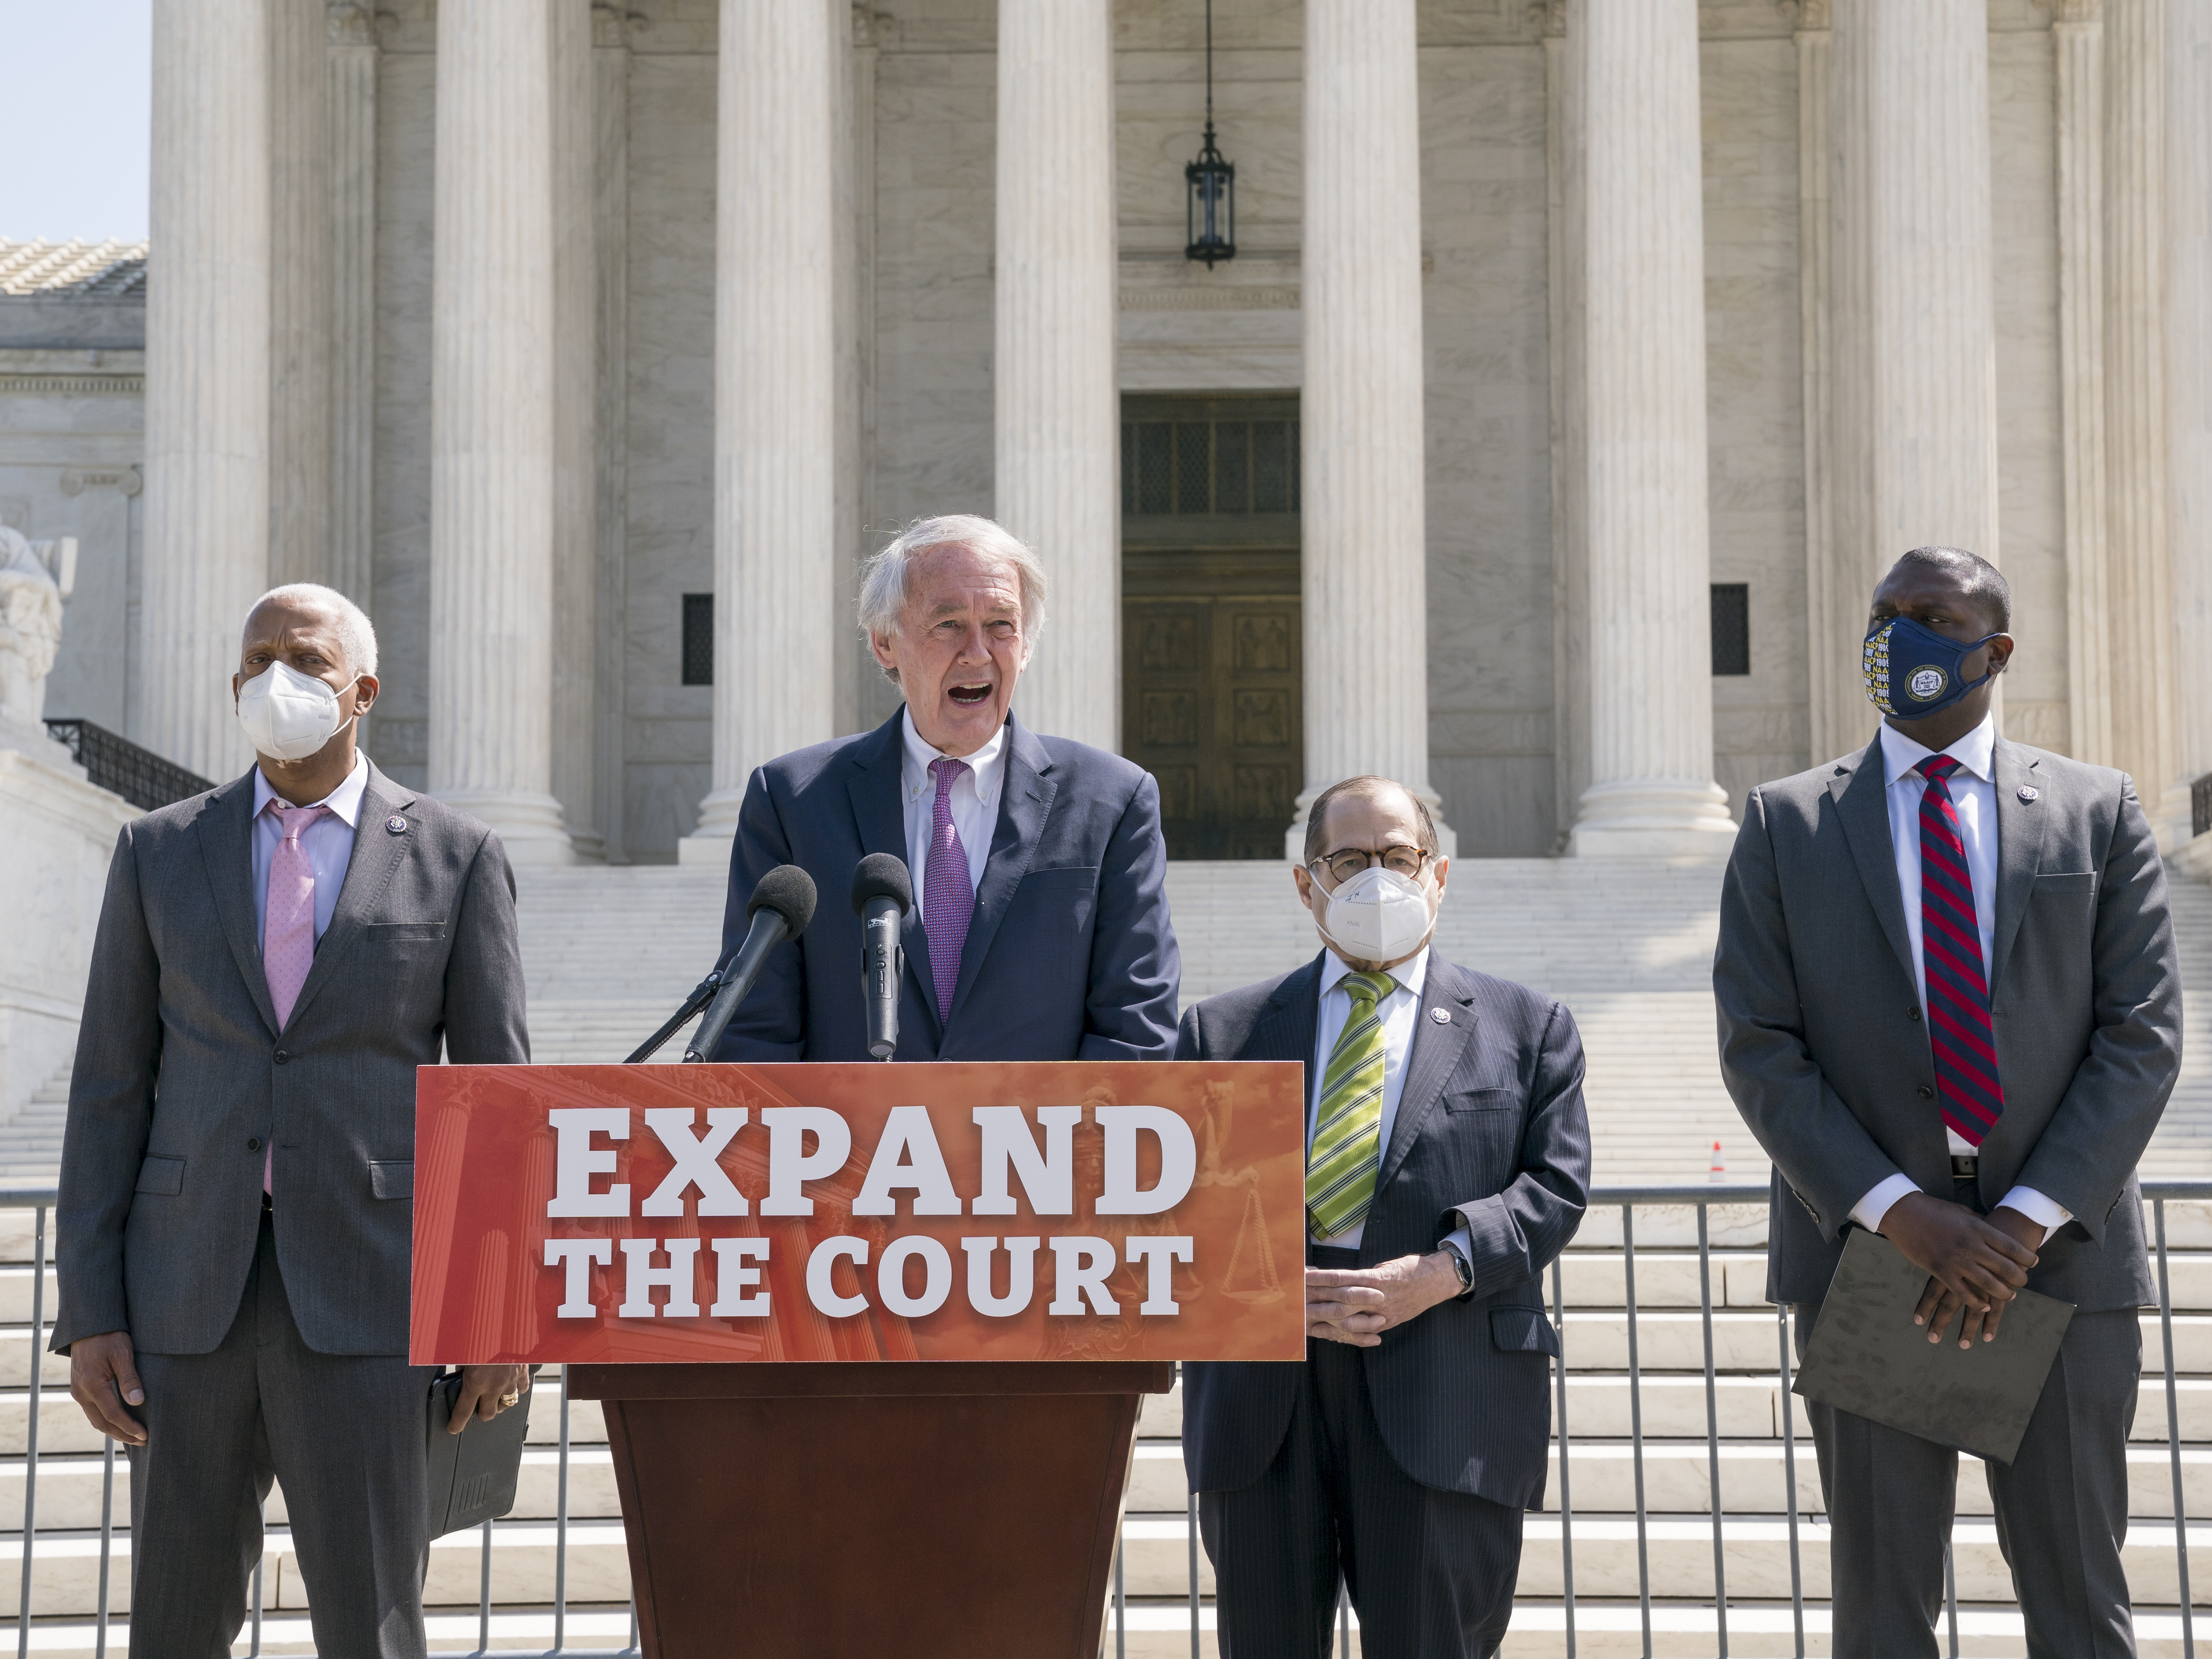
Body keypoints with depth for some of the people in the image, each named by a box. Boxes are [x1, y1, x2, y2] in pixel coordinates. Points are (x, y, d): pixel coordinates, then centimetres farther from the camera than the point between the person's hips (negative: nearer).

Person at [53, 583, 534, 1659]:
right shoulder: (159, 855, 8)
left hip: (368, 1294, -2)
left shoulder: (457, 858, 3)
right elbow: (110, 1095, 6)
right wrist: (87, 1316, -1)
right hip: (192, 1294, 2)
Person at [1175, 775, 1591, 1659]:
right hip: (1261, 1395, 1)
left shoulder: (1527, 1029, 15)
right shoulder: (1222, 1031, 16)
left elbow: (1555, 1185, 4)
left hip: (1443, 1394, -1)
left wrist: (1443, 1270, -13)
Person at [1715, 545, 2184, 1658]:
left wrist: (2029, 1220, -12)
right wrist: (1902, 1212, -12)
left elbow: (2142, 1035, 0)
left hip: (2062, 1251, 0)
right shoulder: (1785, 824, 6)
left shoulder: (2099, 812, 7)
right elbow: (1757, 1048, -1)